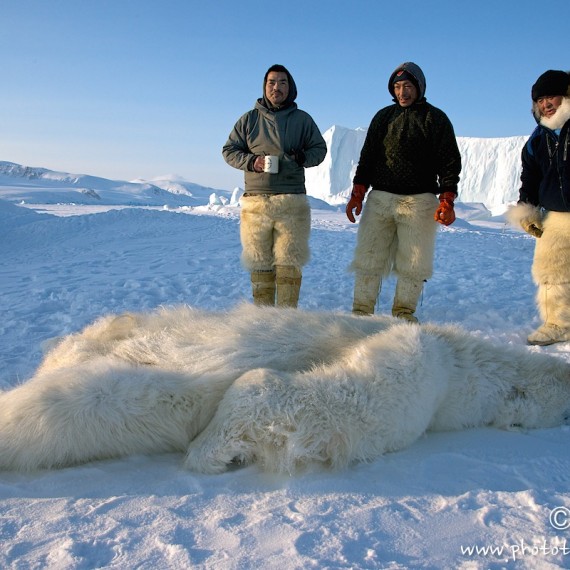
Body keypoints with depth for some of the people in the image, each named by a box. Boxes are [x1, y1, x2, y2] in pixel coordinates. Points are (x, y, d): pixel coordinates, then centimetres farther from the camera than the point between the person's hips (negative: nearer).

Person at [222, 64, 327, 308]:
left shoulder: (303, 119, 11)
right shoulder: (249, 119, 11)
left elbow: (319, 148, 16)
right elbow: (229, 150, 12)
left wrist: (303, 157, -6)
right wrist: (251, 161, -7)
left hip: (292, 203, 0)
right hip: (255, 202, 1)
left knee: (289, 263, -2)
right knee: (260, 263, 3)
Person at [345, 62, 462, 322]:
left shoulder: (435, 118, 7)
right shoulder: (383, 116, 16)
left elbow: (450, 162, 2)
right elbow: (367, 157, 17)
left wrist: (447, 201, -10)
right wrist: (357, 193, 6)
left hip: (419, 200, -2)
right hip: (379, 198, 2)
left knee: (413, 262, -1)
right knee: (368, 258, -2)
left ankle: (404, 312, 11)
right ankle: (361, 311, 3)